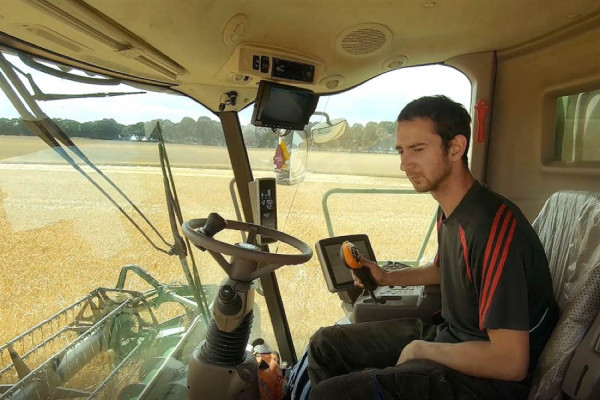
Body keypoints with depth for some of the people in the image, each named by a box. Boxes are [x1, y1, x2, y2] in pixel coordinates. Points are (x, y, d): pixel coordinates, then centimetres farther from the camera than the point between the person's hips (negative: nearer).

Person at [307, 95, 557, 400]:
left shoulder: (493, 226, -28)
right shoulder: (449, 209, 0)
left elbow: (511, 362, -28)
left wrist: (421, 350, -15)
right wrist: (387, 278, 7)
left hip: (487, 374, -8)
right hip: (447, 332, 9)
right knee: (324, 345, 10)